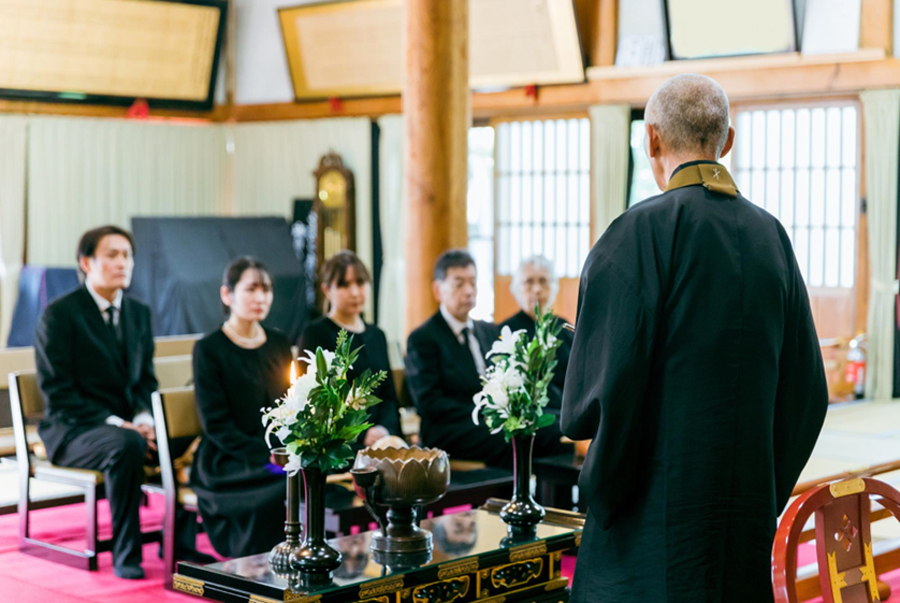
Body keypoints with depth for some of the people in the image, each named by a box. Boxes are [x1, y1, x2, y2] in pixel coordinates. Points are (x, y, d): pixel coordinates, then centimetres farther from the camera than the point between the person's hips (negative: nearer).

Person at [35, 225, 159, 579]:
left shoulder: (139, 313, 13)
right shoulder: (59, 315, -7)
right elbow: (57, 393, -12)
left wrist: (144, 418, -8)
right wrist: (114, 423, -22)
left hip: (126, 425, 6)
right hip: (72, 430, -6)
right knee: (126, 445, -37)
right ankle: (125, 554, -27)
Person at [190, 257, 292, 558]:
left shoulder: (279, 344, 14)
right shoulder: (209, 349, -2)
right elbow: (216, 425, -8)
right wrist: (266, 457, -19)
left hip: (279, 453, 5)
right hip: (226, 462, -5)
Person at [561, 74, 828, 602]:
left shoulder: (641, 232, -12)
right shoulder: (771, 236, 7)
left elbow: (603, 386, -17)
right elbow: (806, 389, 10)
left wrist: (603, 494, 0)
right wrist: (765, 494, 18)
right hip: (749, 512, 6)